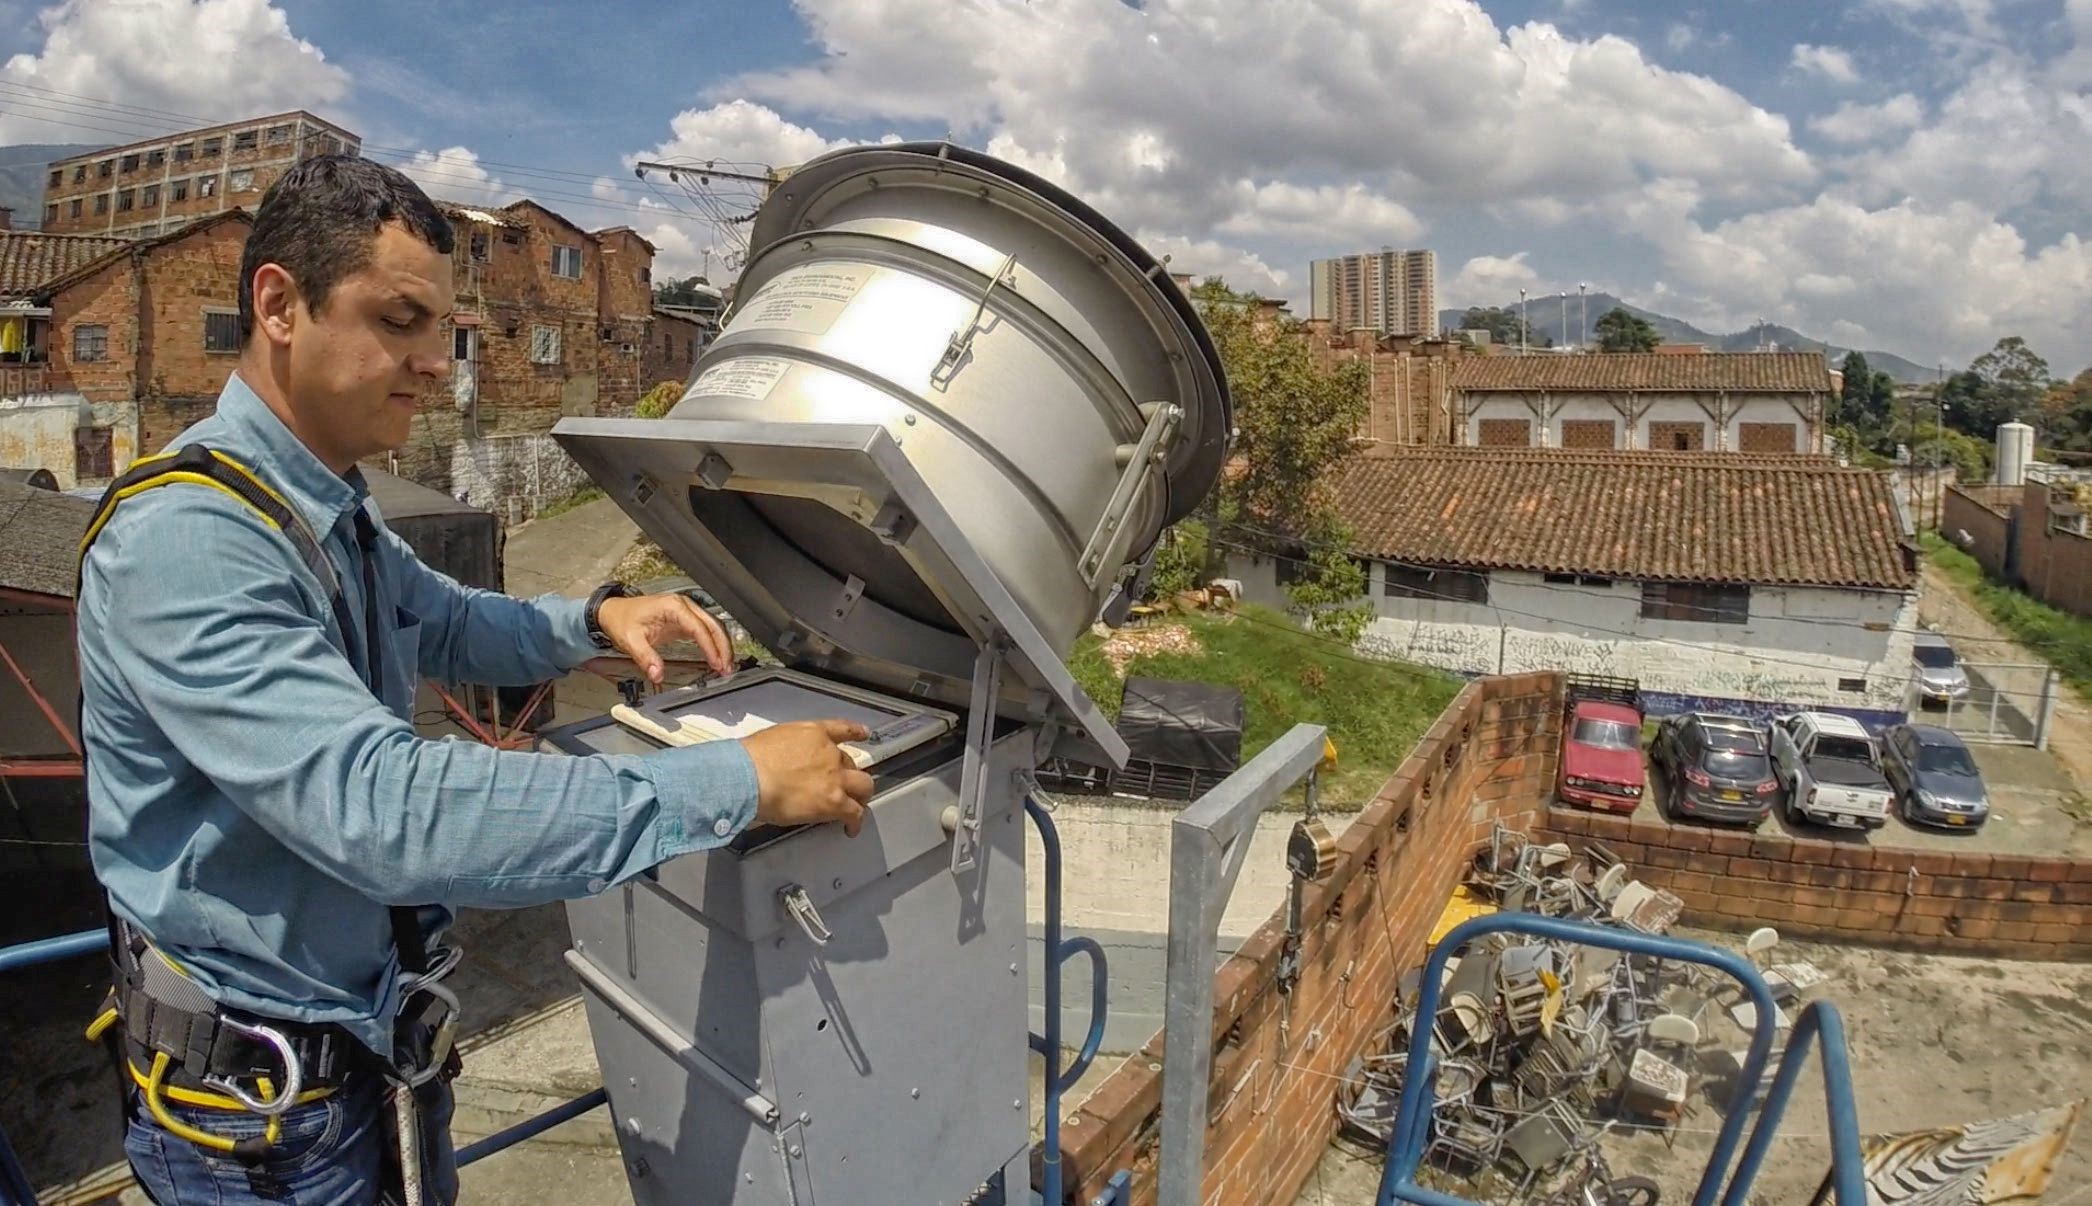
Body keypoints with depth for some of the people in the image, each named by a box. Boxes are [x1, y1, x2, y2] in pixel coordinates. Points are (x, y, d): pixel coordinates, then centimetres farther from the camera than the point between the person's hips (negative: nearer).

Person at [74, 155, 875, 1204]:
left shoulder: (338, 516, 4)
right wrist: (739, 784, -36)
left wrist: (597, 619, 0)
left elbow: (451, 625, 21)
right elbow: (388, 808, -38)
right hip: (261, 1101, -8)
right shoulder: (180, 538, -27)